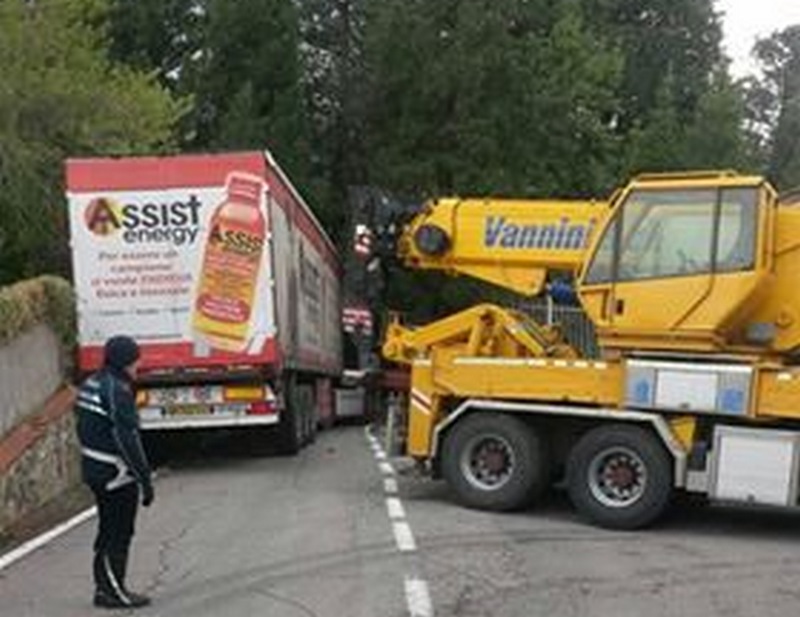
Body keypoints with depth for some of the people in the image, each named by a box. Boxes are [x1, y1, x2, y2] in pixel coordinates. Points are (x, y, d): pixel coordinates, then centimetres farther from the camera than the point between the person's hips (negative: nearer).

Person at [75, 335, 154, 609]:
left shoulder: (90, 385, 9)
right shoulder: (118, 391, -21)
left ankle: (104, 587, 28)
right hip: (117, 473, -9)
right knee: (119, 533, 2)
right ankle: (113, 591, 11)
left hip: (94, 469, 9)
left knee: (108, 530, 19)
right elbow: (127, 440, -23)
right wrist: (145, 479, -18)